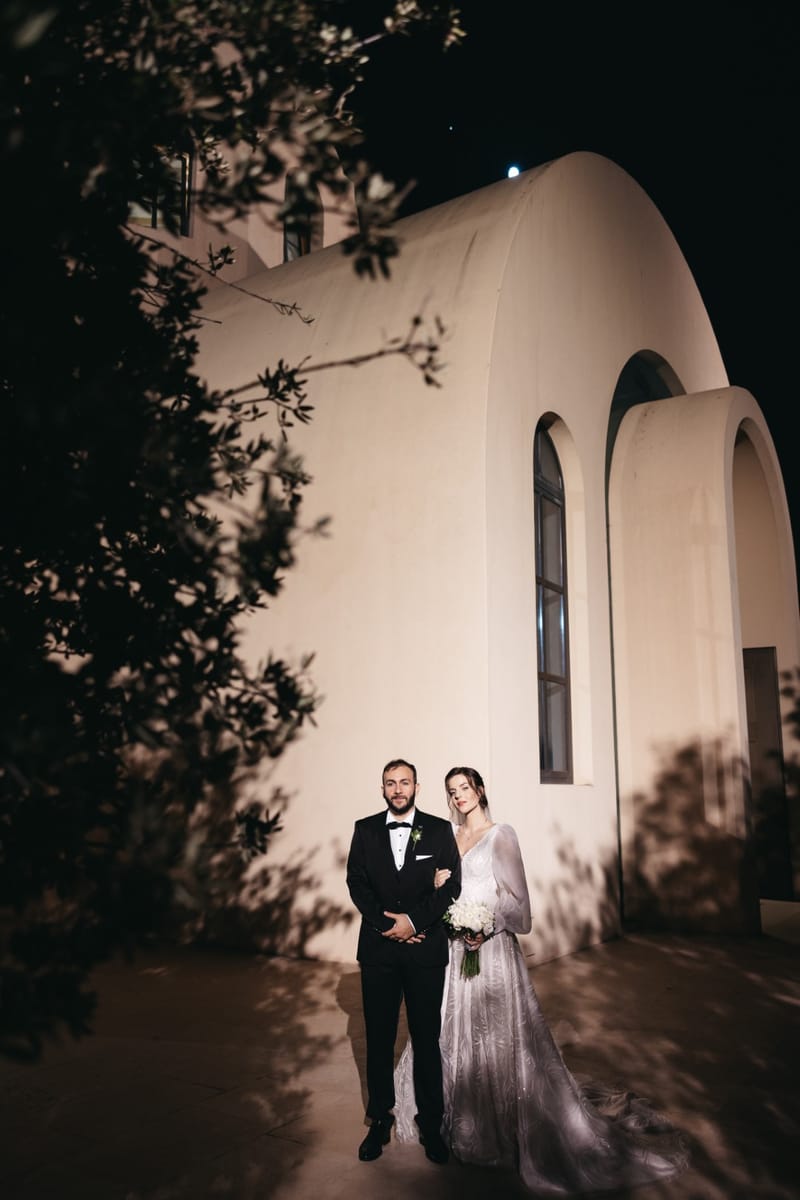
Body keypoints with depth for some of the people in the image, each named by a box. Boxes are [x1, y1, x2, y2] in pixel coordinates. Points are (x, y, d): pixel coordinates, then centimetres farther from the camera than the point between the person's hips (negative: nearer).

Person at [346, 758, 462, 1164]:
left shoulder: (439, 830, 1)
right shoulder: (365, 829, 4)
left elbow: (452, 885, -4)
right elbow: (356, 883, 0)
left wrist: (413, 921, -12)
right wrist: (388, 925, -11)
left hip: (425, 948, -1)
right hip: (378, 948, 1)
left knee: (426, 1039, 7)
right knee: (378, 1038, 9)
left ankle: (430, 1124, 20)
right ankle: (380, 1121, 23)